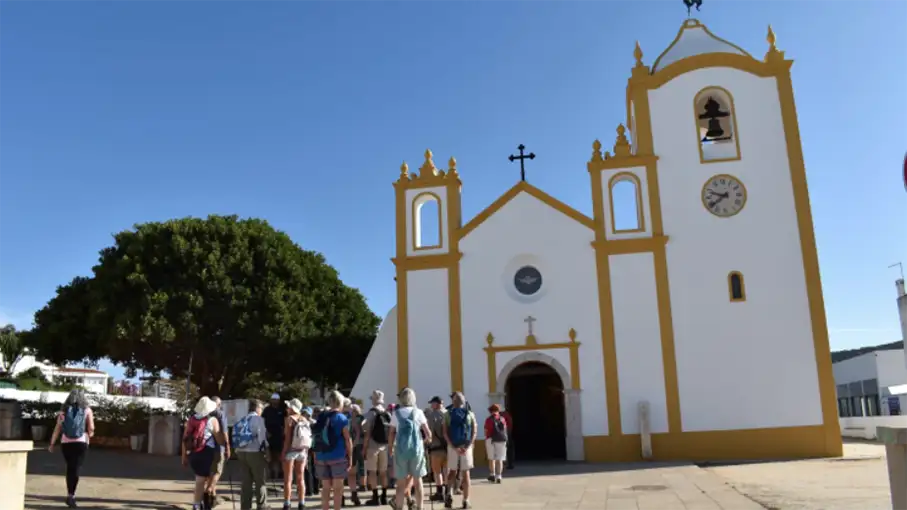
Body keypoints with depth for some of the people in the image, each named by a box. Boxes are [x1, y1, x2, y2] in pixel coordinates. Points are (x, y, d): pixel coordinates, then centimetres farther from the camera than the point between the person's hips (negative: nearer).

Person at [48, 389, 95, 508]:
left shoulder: (64, 411, 5)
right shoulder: (87, 410, 1)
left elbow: (57, 429, 1)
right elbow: (91, 428, -3)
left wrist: (52, 444, 5)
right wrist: (89, 434, 18)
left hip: (66, 443, 2)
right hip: (80, 443, -2)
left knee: (70, 468, 17)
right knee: (76, 469, -3)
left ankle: (70, 495, 23)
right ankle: (71, 495, -13)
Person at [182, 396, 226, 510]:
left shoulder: (191, 419, 8)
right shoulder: (212, 420, -6)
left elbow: (185, 439, 10)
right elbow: (220, 440, -5)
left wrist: (184, 456, 16)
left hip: (191, 453, 5)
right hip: (205, 453, -5)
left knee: (201, 478, 23)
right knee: (201, 481, 2)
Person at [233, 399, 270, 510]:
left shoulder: (242, 420, 11)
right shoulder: (258, 419, -9)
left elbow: (236, 436, 7)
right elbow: (262, 437, -12)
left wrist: (237, 450, 12)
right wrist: (266, 451, -4)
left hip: (241, 452, 6)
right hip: (255, 452, -6)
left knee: (245, 482, 11)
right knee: (261, 482, 6)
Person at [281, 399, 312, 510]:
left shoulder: (290, 419, -10)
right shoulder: (305, 420, 5)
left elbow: (287, 438, -15)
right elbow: (308, 439, 6)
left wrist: (283, 452, -12)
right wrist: (306, 453, 12)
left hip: (291, 451, -5)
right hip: (302, 451, 5)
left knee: (288, 479, 2)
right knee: (300, 478, 13)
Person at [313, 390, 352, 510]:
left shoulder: (321, 417, 8)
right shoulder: (341, 418, -5)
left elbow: (316, 437, 9)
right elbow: (347, 439, -8)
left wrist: (316, 457, 13)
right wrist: (350, 457, -2)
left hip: (321, 457, 4)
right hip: (338, 457, -4)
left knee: (325, 487, 11)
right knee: (338, 487, 3)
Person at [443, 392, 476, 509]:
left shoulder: (448, 414, 3)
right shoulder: (470, 414, 3)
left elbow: (445, 433, -6)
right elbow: (474, 432, -6)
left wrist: (454, 447, -10)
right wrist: (467, 447, -11)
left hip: (452, 447, 1)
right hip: (466, 447, -1)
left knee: (452, 472, 15)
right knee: (465, 474, 6)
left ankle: (449, 494, -5)